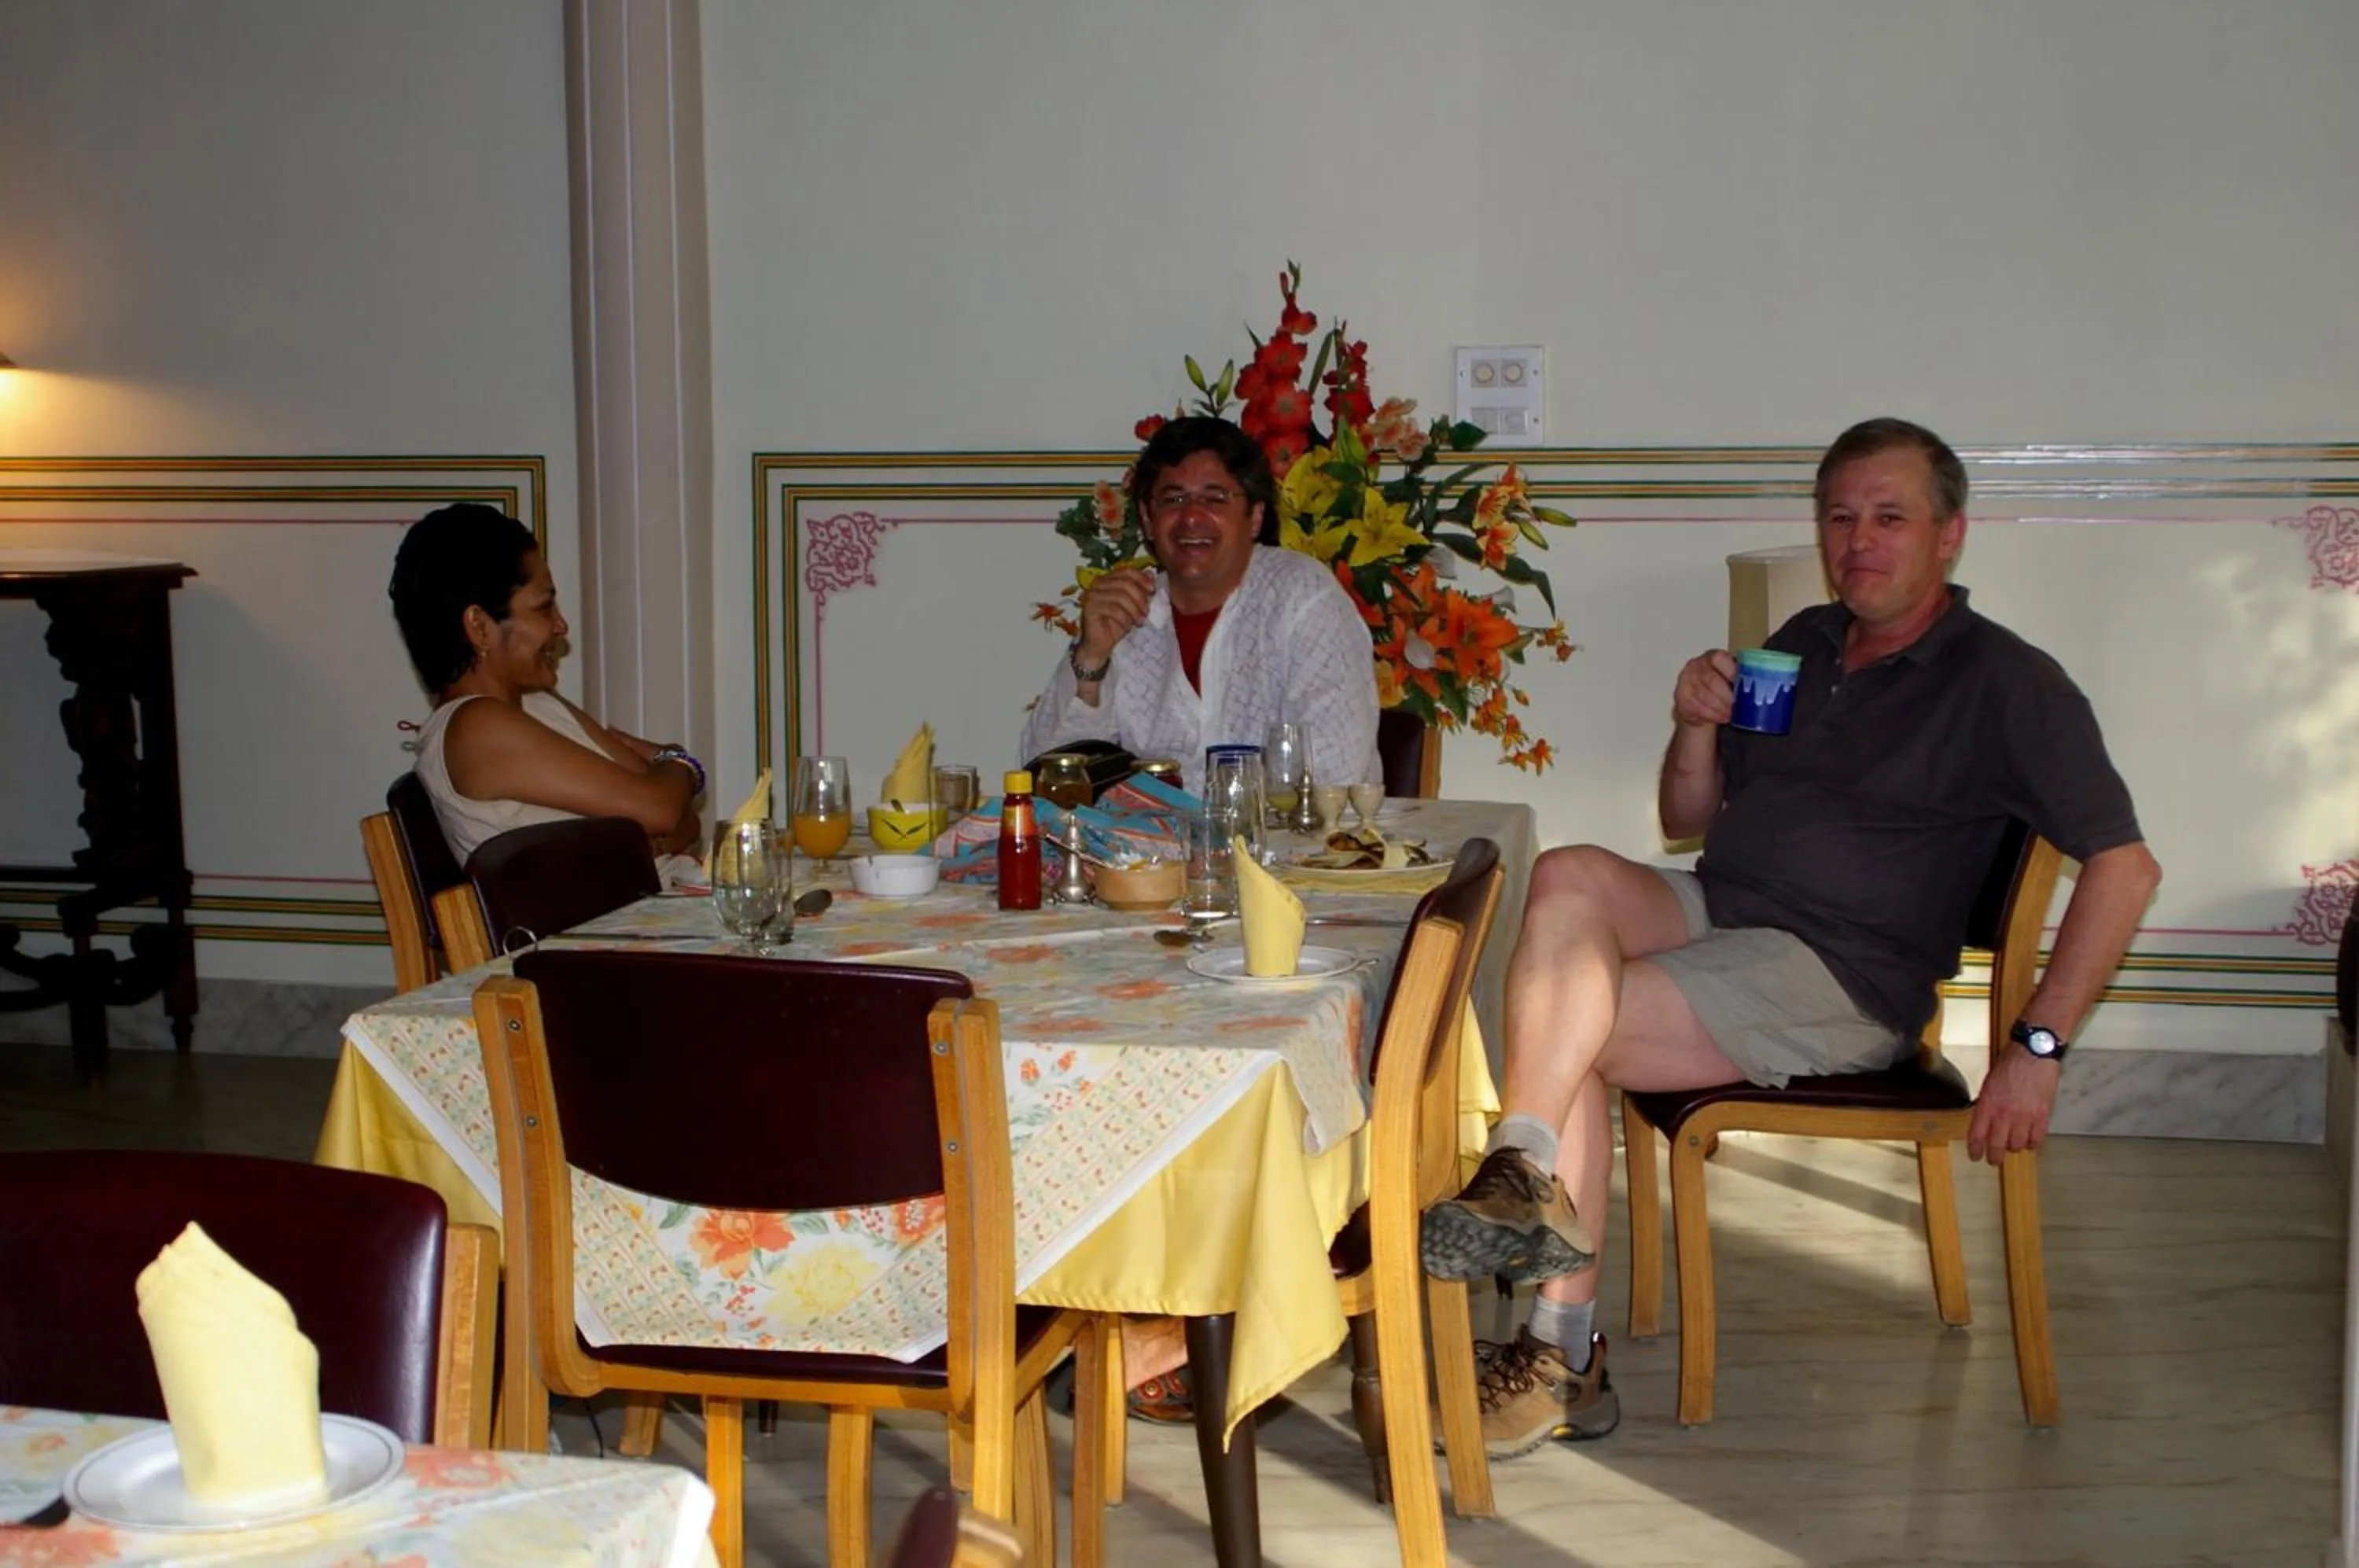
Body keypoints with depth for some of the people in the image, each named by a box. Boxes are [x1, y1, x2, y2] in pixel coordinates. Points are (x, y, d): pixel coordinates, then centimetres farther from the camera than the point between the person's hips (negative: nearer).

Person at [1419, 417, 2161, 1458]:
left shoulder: (2006, 684, -3)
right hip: (1713, 913, 6)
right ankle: (1529, 1177, -29)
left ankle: (1563, 1353, -16)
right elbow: (1689, 824, 22)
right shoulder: (1804, 646, 18)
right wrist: (1696, 729, 0)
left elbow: (2124, 867, -8)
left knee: (1555, 1024, -24)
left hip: (1840, 980, -6)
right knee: (1571, 875, -26)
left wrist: (2037, 1049, -15)